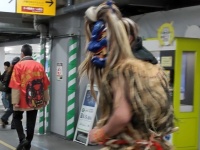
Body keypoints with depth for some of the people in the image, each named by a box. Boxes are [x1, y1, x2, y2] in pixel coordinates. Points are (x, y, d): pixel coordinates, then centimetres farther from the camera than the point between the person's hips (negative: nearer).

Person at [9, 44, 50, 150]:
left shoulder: (18, 66, -9)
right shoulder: (39, 66, 4)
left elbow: (16, 86, -13)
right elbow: (45, 85, 8)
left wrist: (15, 101, -11)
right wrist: (45, 99, 16)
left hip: (23, 100, -3)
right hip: (35, 100, 4)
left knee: (17, 118, 16)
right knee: (31, 122, 10)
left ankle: (22, 139, -3)